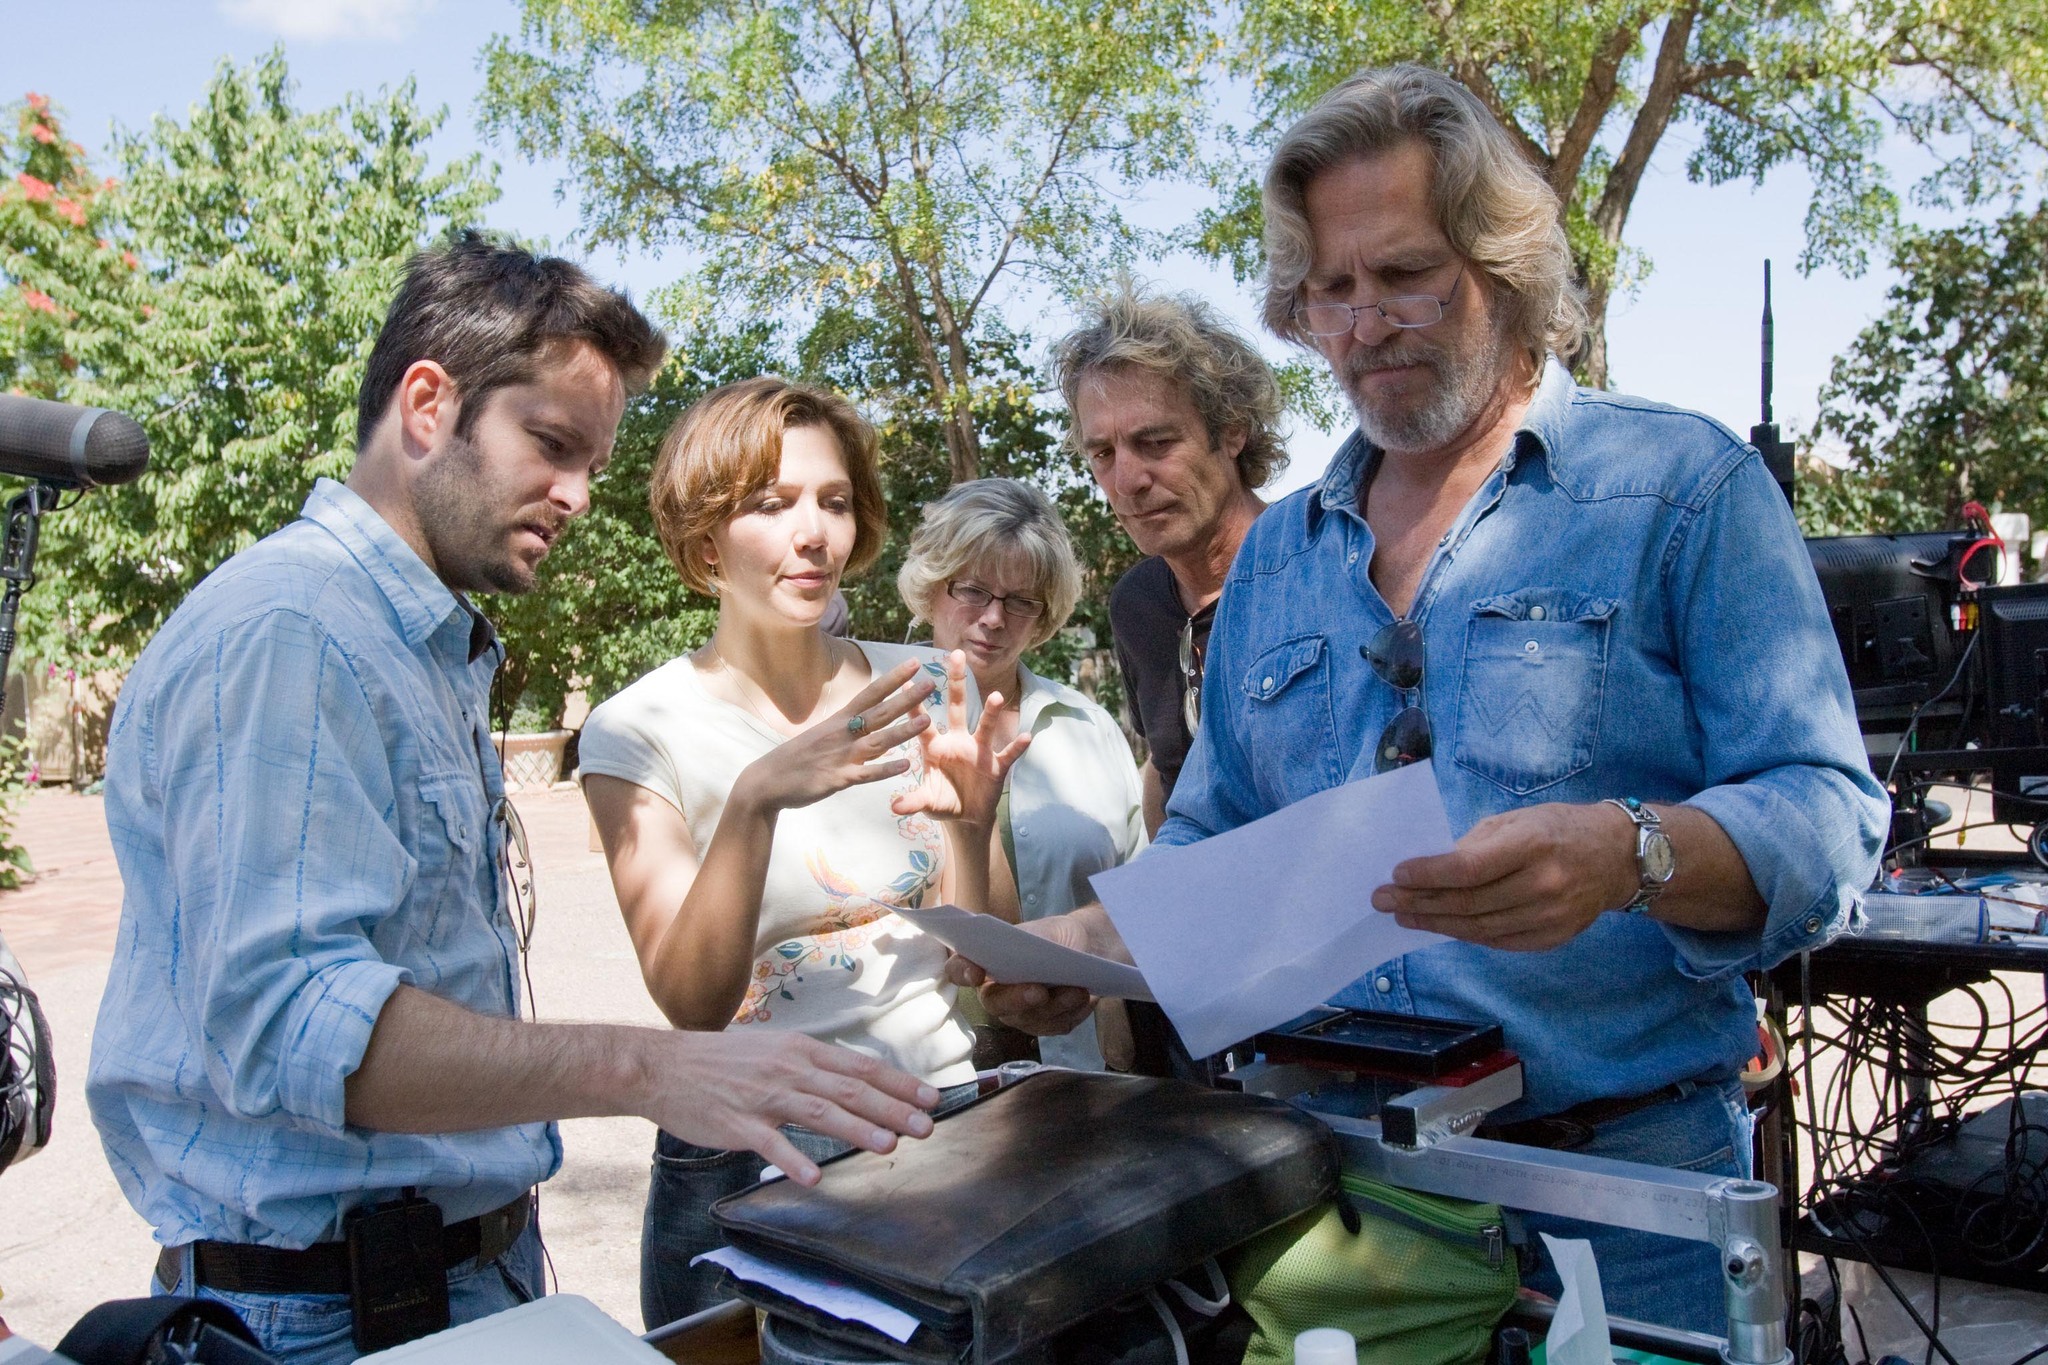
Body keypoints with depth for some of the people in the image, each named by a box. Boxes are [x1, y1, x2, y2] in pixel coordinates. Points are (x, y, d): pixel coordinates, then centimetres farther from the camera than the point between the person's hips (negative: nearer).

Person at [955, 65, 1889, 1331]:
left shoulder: (1685, 486, -3)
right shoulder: (1275, 555, 12)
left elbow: (1828, 818, -11)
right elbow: (1215, 845, 15)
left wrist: (1632, 856, -30)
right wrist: (1094, 940, -4)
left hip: (1618, 1186, -3)